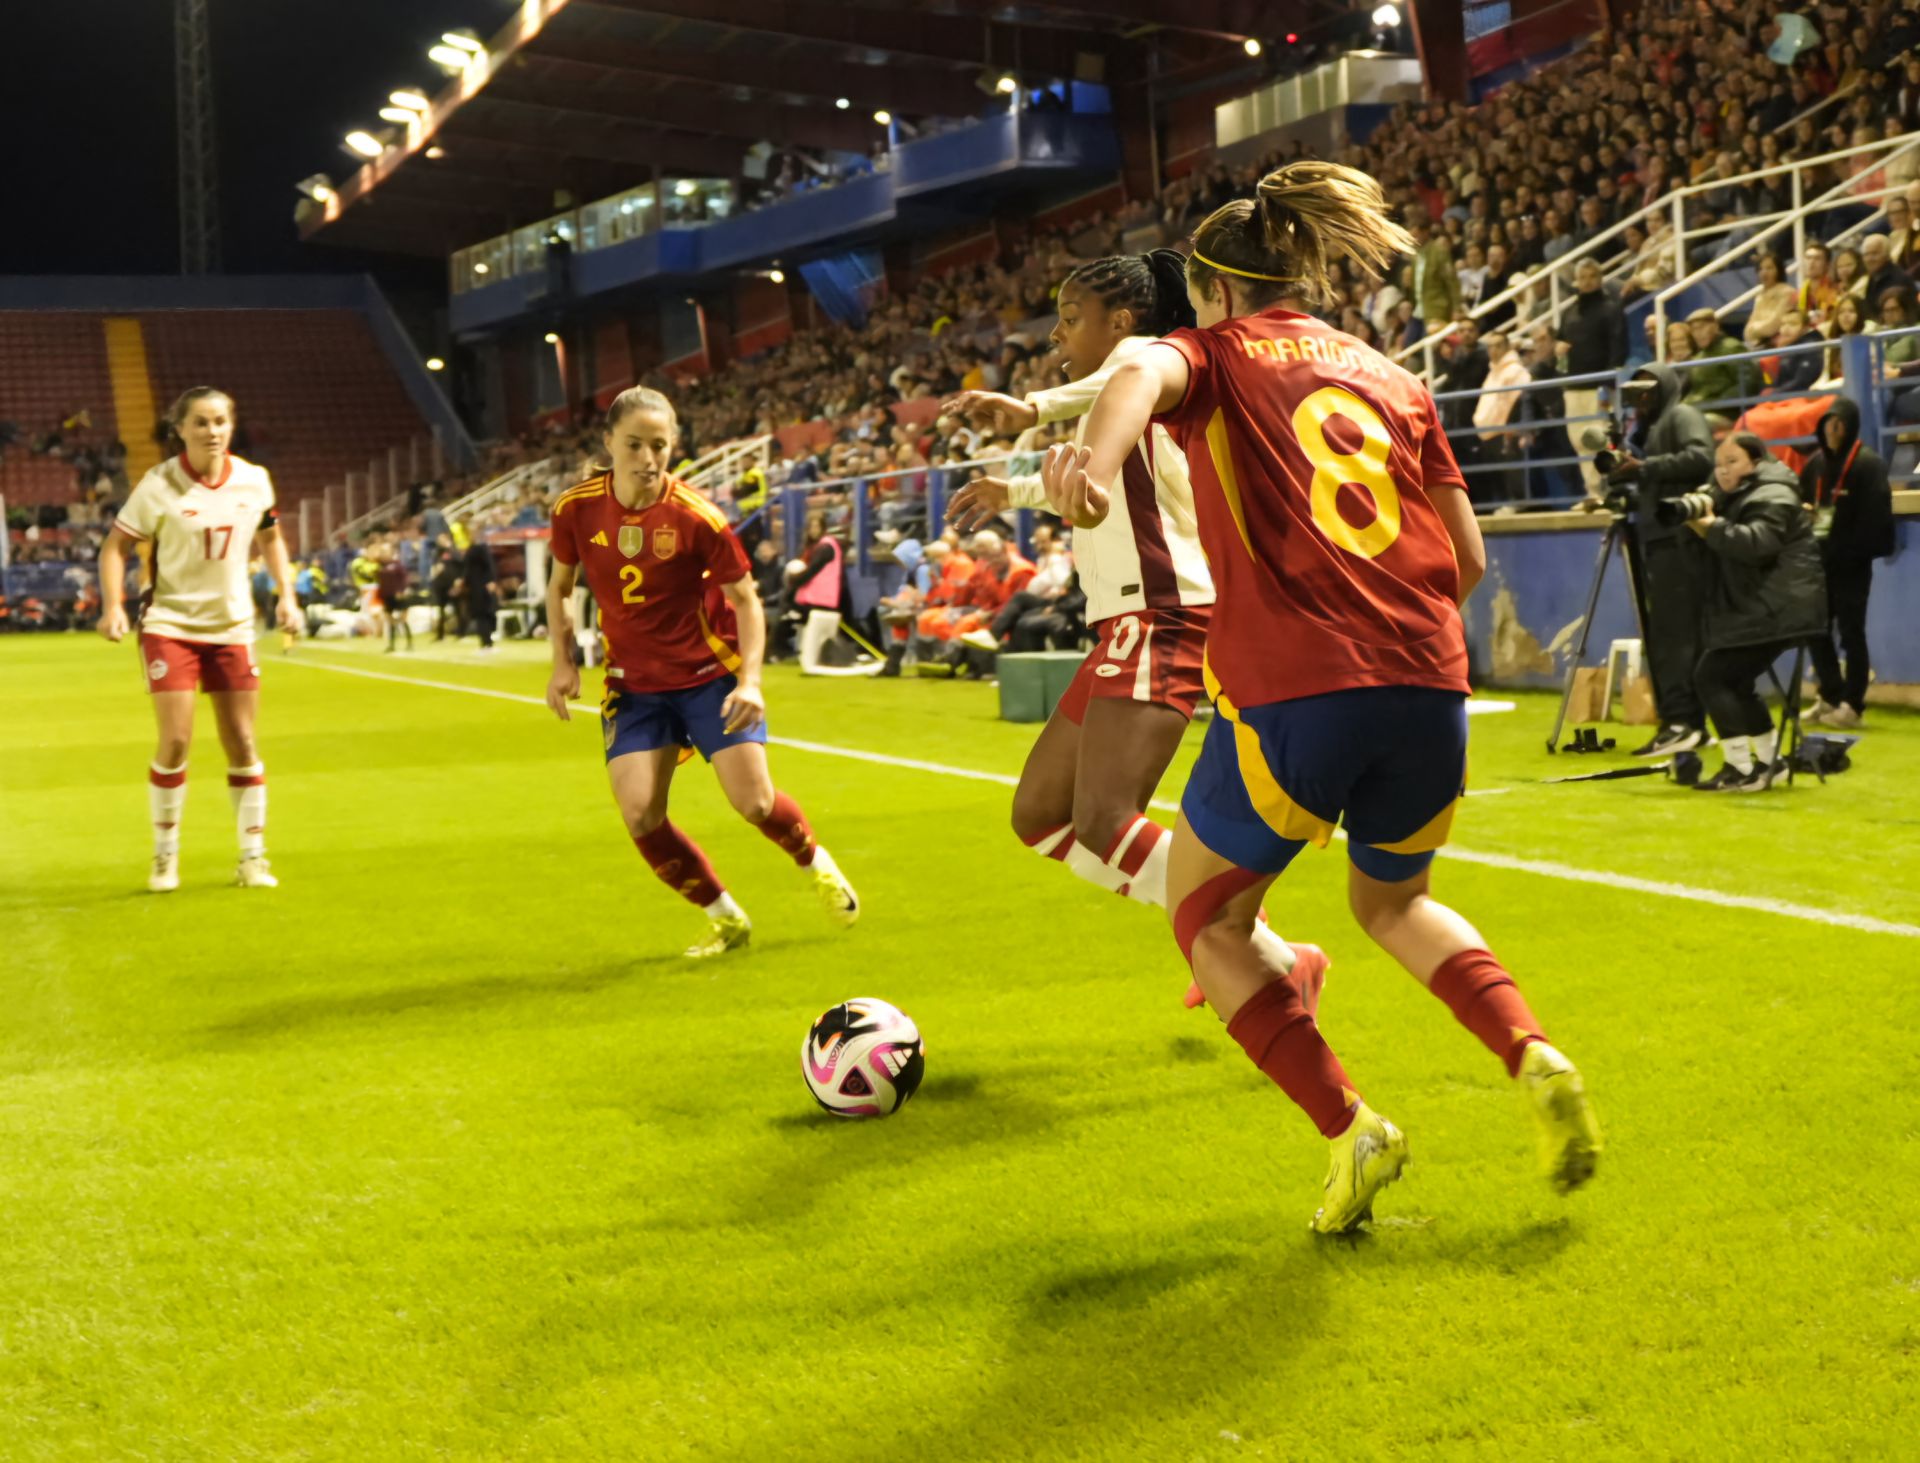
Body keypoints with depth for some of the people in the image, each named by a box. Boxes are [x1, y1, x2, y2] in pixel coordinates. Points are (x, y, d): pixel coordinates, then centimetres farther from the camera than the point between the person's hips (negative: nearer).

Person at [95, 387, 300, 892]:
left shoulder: (254, 481, -2)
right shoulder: (159, 485, -12)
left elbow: (270, 538, 16)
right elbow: (116, 545, -5)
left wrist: (287, 595, 6)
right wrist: (113, 605, -17)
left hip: (232, 627, 3)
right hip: (170, 624, -3)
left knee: (242, 744, 4)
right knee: (175, 741, -10)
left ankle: (252, 857, 14)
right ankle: (165, 856, 8)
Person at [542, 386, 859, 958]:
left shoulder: (696, 517, -18)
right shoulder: (576, 509, -9)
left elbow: (745, 600, -8)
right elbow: (560, 584, 9)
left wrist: (749, 680, -20)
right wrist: (563, 662, -2)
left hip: (710, 673, -3)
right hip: (633, 684, 3)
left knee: (755, 803, -10)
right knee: (640, 816, -12)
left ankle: (816, 864, 28)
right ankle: (726, 919, 12)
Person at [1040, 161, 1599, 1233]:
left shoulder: (1216, 353, 8)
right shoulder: (1389, 377, 21)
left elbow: (1146, 377, -18)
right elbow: (1468, 556, 18)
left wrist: (1095, 464, -39)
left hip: (1291, 690, -5)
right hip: (1429, 684, 5)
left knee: (1206, 913, 18)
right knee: (1395, 902, 30)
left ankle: (1350, 1128, 4)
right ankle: (1536, 1060, 8)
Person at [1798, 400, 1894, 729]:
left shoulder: (1868, 463, -9)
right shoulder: (1816, 462, 11)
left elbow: (1874, 518, -16)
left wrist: (1845, 552, -20)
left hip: (1852, 565, -7)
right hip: (1819, 562, 7)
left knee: (1851, 633, -1)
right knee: (1816, 630, 10)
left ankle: (1852, 705, 4)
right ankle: (1831, 697, 21)